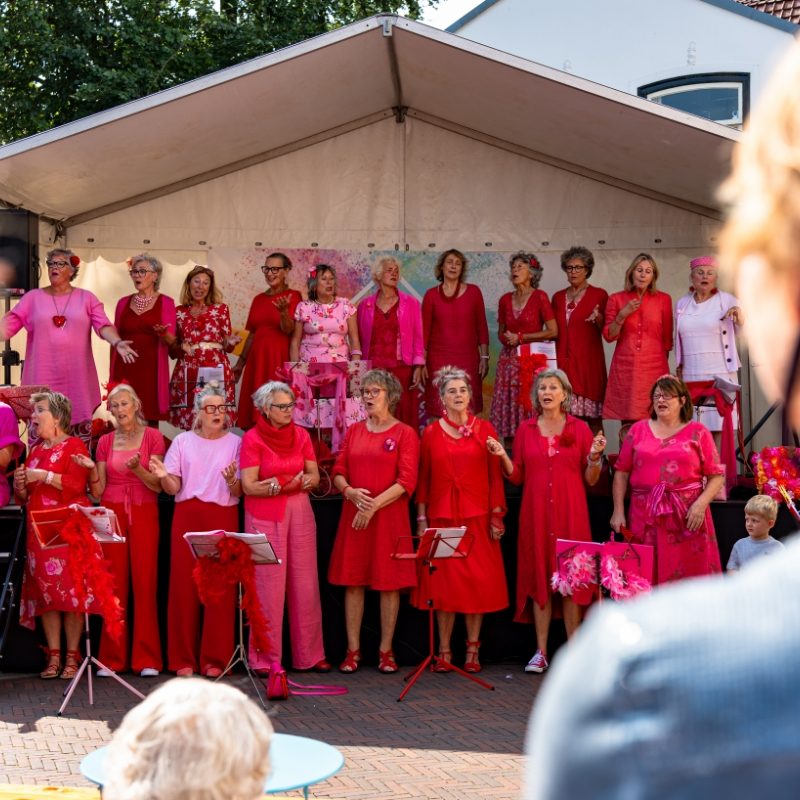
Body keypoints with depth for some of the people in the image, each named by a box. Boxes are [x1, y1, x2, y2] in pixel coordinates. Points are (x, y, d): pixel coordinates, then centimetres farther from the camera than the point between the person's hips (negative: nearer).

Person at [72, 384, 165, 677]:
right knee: (114, 584, -1)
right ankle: (112, 658, 4)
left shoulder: (153, 437, 3)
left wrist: (137, 468, -19)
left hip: (144, 515, -2)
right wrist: (92, 470, -10)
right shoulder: (105, 442, 11)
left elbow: (158, 485, -2)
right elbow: (98, 491, 9)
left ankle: (147, 658, -1)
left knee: (145, 583, -6)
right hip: (112, 515, 2)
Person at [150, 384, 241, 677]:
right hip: (187, 517, 1)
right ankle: (183, 658, 6)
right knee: (184, 586, -1)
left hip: (223, 518, -1)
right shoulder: (182, 441, 9)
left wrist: (231, 480, -19)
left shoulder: (235, 443, 6)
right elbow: (173, 488, 4)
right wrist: (164, 476, -16)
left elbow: (239, 492, 2)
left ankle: (214, 658, 5)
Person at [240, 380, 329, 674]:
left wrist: (280, 483, -14)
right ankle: (266, 658, 4)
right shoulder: (252, 438, -5)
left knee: (305, 584, 4)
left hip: (299, 513, 4)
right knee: (269, 586, -4)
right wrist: (293, 482, -19)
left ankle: (309, 655, 12)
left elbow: (314, 477, 5)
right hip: (265, 517, -4)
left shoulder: (301, 435, 8)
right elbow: (249, 486, -11)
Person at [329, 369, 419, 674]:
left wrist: (374, 505, -16)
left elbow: (407, 482, -9)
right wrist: (350, 492, -12)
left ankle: (386, 650, 9)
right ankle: (353, 650, 10)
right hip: (354, 516, 4)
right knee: (352, 581, 3)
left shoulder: (405, 433, -1)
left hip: (389, 516, -4)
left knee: (389, 582, 1)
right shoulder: (354, 431, 12)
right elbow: (338, 472, 10)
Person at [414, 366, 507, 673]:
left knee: (478, 582, 1)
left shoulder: (484, 429, 4)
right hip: (442, 517, 0)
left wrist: (496, 516, -2)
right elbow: (423, 478, 7)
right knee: (444, 582, 1)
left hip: (477, 518, 0)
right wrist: (421, 519, 2)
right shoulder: (431, 432, 6)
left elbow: (495, 475, 4)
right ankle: (444, 651, 7)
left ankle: (473, 650, 9)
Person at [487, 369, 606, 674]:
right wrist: (503, 457, -8)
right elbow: (517, 477, 8)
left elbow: (590, 479, 3)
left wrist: (595, 456, -14)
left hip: (571, 514, -1)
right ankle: (541, 652, 7)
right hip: (536, 514, 1)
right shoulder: (526, 429, 8)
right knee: (539, 579, 1)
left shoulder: (580, 429, 4)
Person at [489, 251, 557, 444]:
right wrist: (507, 339, -4)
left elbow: (553, 332, -7)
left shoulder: (539, 297, -3)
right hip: (509, 360, 5)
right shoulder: (505, 300, 11)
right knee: (508, 409, 0)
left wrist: (521, 337, -9)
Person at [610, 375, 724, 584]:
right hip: (645, 517, 2)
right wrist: (618, 511, 4)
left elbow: (716, 476, 2)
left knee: (688, 577, -4)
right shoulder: (638, 430, 13)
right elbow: (621, 472, 12)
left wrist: (701, 504, -12)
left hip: (687, 516, -2)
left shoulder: (697, 433, 6)